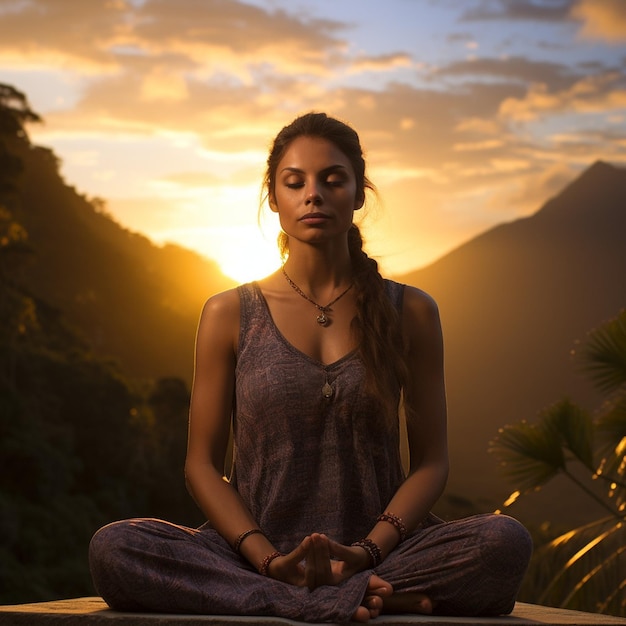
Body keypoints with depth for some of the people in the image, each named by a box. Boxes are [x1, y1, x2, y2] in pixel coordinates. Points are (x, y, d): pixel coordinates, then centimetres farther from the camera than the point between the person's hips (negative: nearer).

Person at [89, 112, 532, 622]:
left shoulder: (410, 313, 8)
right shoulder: (230, 316, 8)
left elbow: (431, 461, 6)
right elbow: (203, 464, 5)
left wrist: (368, 551, -13)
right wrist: (267, 558, -12)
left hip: (379, 551, 0)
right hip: (259, 555, 0)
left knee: (504, 543, -30)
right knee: (113, 548, -28)